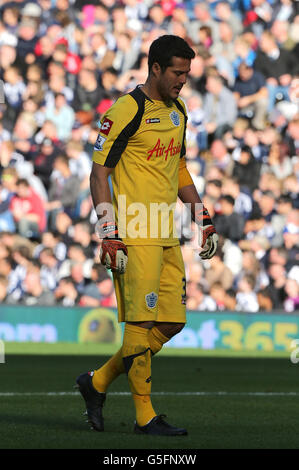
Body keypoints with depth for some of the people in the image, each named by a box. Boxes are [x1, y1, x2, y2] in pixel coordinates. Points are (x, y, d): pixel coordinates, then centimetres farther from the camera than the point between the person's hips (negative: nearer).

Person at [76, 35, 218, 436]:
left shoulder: (177, 111, 15)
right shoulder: (127, 110, -10)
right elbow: (99, 173, -11)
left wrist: (203, 220, 20)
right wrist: (110, 234, -17)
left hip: (167, 237, 8)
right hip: (136, 237, -8)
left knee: (172, 322, 7)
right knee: (142, 322, -7)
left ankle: (98, 381, 18)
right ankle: (145, 416, 0)